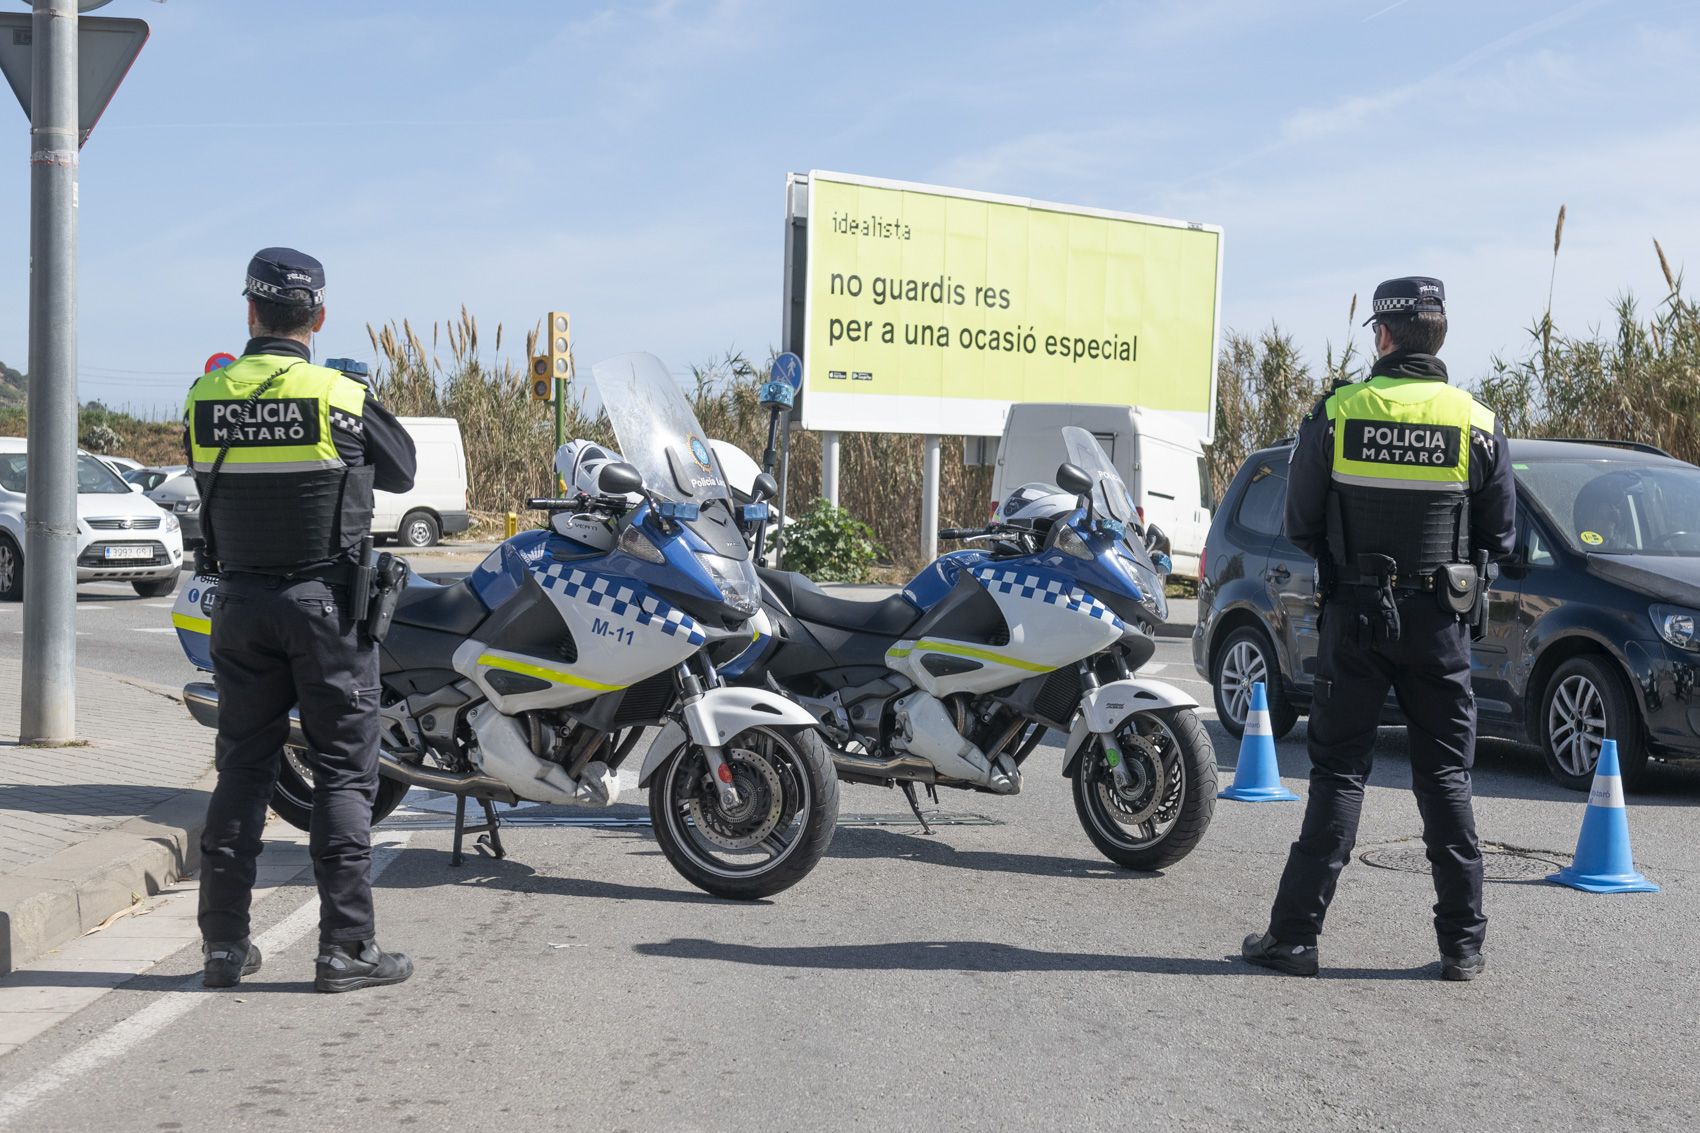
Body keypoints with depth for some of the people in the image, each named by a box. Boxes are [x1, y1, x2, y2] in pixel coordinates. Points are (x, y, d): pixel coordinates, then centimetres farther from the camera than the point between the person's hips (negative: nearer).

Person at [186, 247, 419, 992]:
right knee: (344, 771, 2)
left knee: (242, 768, 10)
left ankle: (224, 943, 13)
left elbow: (208, 482, 11)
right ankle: (345, 947, 1)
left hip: (240, 601, 4)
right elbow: (401, 472, 3)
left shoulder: (204, 398, -2)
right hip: (326, 601, -4)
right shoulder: (339, 398, -12)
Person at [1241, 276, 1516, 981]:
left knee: (1338, 771, 5)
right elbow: (1499, 537, 5)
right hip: (1441, 623, 1)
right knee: (1446, 777, 8)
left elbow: (1300, 526, 1)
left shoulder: (1336, 413, -5)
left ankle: (1295, 933, 4)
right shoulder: (1478, 424, -2)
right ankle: (1463, 943, 10)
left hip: (1355, 615, -1)